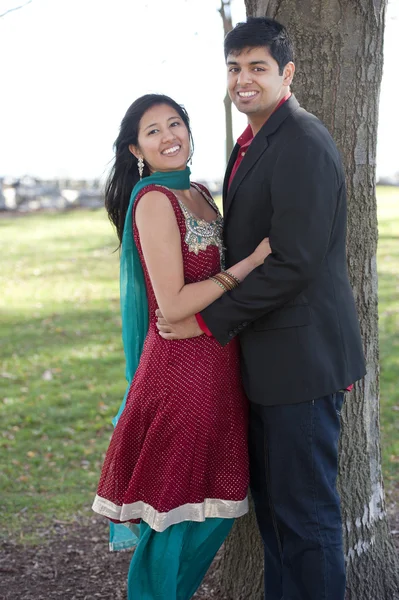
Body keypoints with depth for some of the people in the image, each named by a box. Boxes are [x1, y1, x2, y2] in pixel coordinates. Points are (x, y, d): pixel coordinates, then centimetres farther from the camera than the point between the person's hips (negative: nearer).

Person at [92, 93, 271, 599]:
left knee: (219, 505, 16)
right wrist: (252, 262, -19)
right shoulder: (154, 200, -15)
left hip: (216, 363, 9)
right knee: (178, 506, 3)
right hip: (182, 364, -9)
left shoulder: (198, 193, 12)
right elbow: (172, 305, -20)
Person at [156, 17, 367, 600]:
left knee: (305, 509, 0)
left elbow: (293, 263, -22)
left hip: (303, 354, -10)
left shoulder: (303, 144, -17)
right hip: (269, 355, 10)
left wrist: (209, 322, -16)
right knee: (270, 500, 19)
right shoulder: (252, 144, 14)